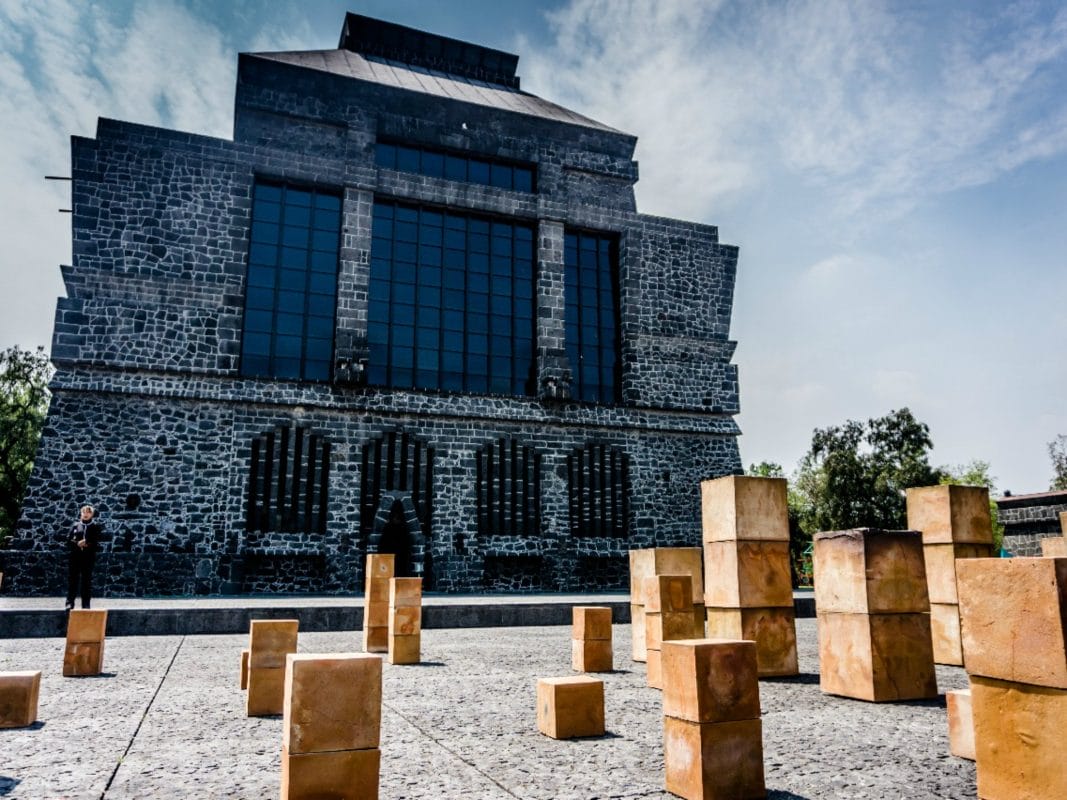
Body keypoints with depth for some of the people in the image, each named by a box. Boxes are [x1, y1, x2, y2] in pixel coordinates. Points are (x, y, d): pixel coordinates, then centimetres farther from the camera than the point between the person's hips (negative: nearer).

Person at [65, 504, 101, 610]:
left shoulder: (95, 526, 5)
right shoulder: (75, 525, 9)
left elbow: (97, 542, -1)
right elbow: (68, 540, 4)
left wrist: (88, 544, -17)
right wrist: (77, 544, -12)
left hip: (89, 556, -1)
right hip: (75, 555, 1)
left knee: (87, 579, 1)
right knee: (73, 578, 1)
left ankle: (86, 604, 5)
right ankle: (70, 602, 6)